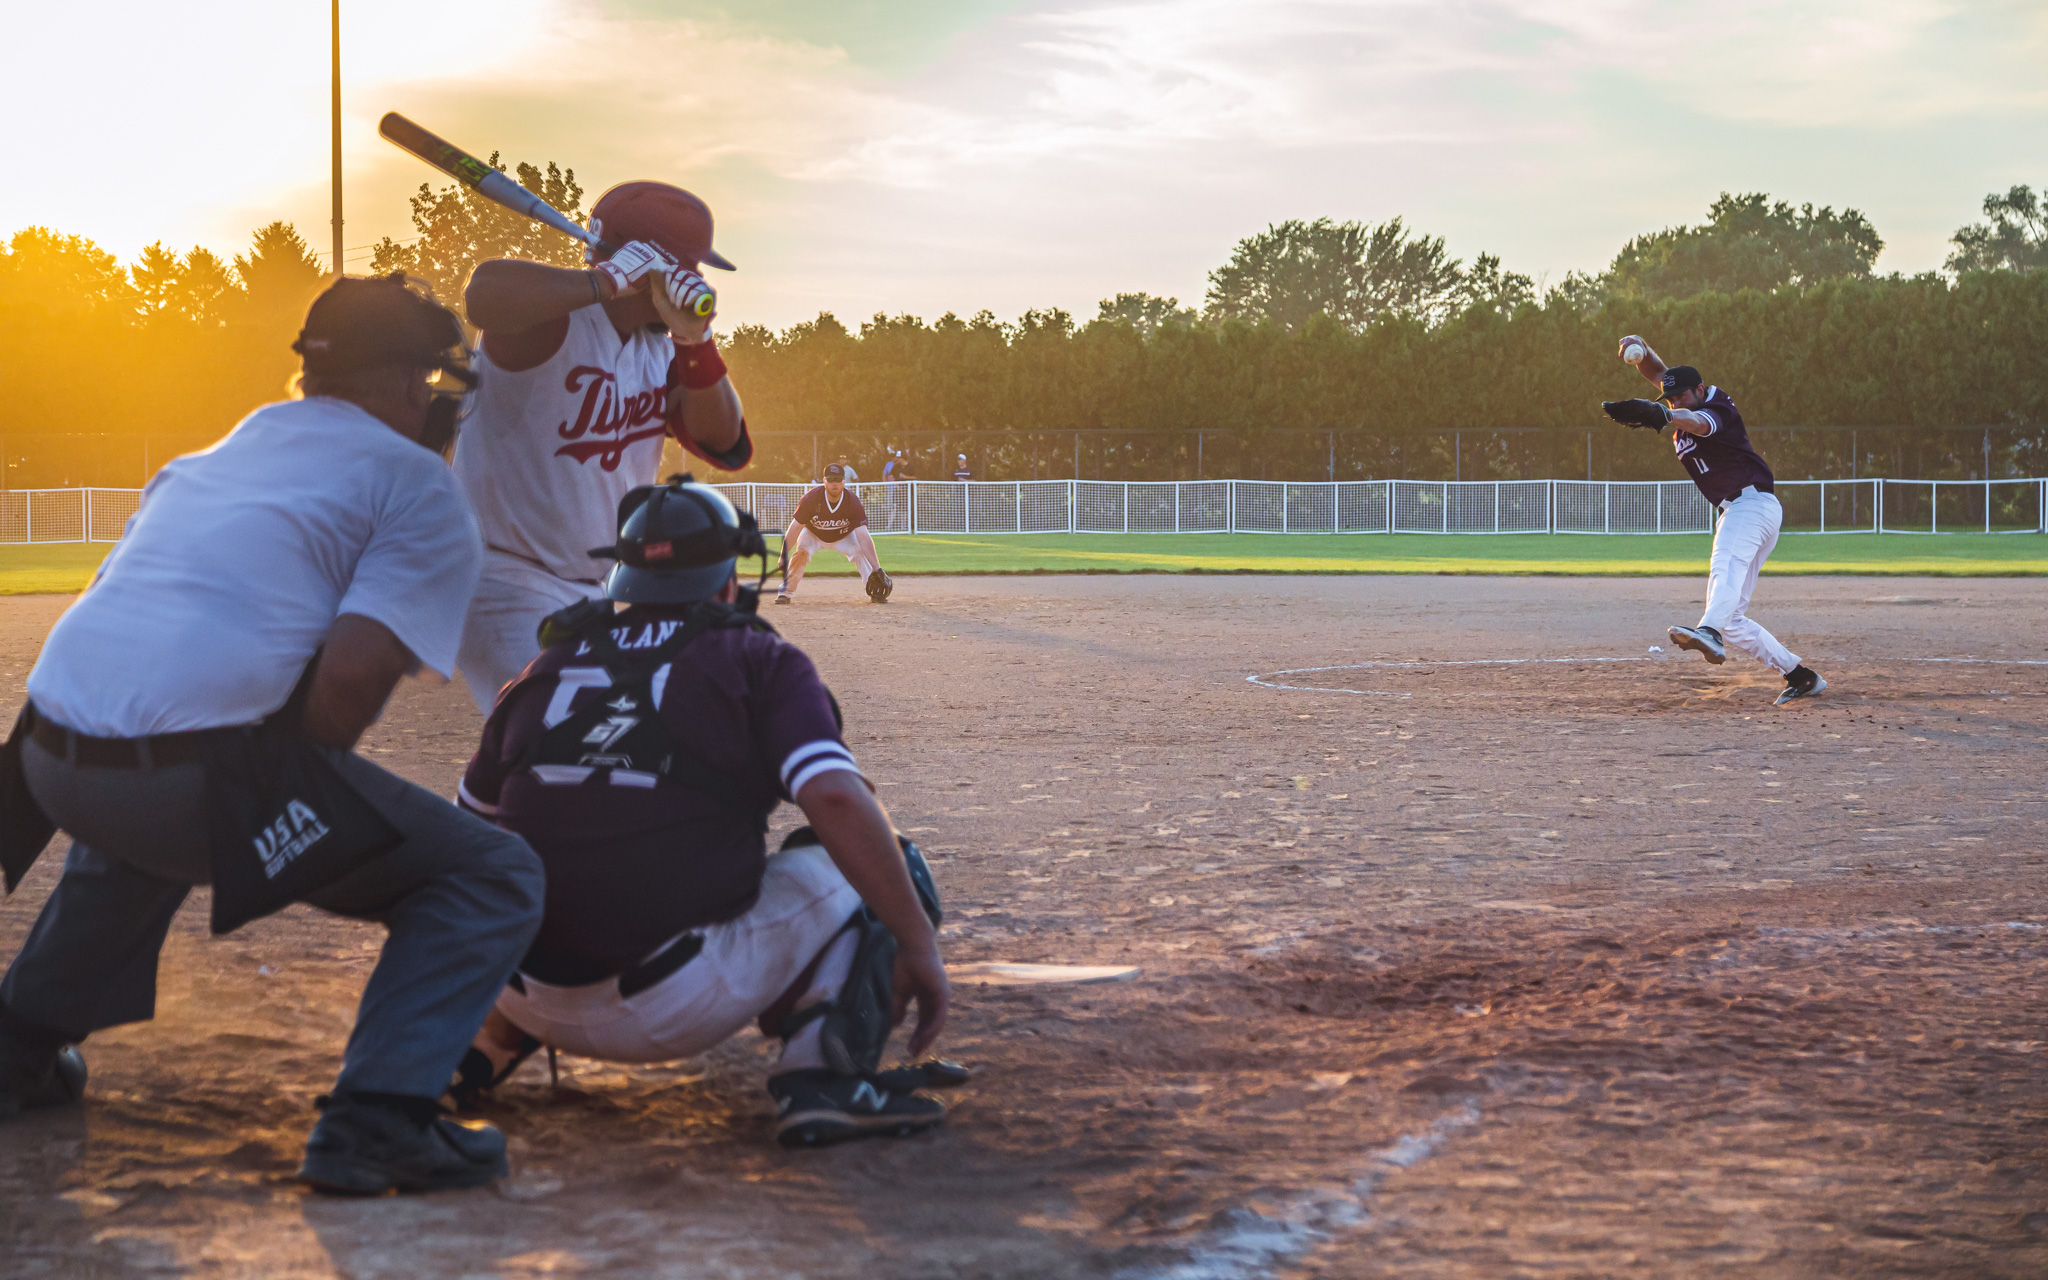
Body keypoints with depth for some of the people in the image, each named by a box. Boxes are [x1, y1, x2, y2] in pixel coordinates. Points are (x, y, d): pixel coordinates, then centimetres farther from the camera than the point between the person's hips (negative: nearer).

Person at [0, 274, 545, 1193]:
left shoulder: (203, 459, 27)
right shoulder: (418, 489, 4)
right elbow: (351, 677, -11)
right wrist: (301, 794, 6)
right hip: (200, 781, -8)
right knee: (494, 878, 2)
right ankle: (377, 1115, -12)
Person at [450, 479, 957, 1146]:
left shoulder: (548, 668, 14)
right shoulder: (757, 659, 1)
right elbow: (835, 798, -15)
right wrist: (919, 943, -9)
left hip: (544, 1006, 6)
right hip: (682, 1008, -6)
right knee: (885, 867, 8)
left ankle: (487, 1042, 21)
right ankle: (824, 1072, -13)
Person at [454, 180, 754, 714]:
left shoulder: (659, 345, 9)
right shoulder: (552, 320, -19)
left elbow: (722, 440, -1)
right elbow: (486, 294, -44)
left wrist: (696, 341, -16)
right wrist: (607, 280, -40)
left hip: (606, 591, 9)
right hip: (509, 585, -9)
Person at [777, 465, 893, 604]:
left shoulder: (853, 501, -31)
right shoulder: (811, 498, -32)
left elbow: (863, 536, -35)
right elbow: (795, 529, -29)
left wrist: (877, 570, -41)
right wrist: (783, 558, -38)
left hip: (843, 536, 0)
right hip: (814, 535, 0)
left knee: (861, 552, -24)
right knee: (800, 552, -27)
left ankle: (875, 593, -11)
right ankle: (786, 592, -14)